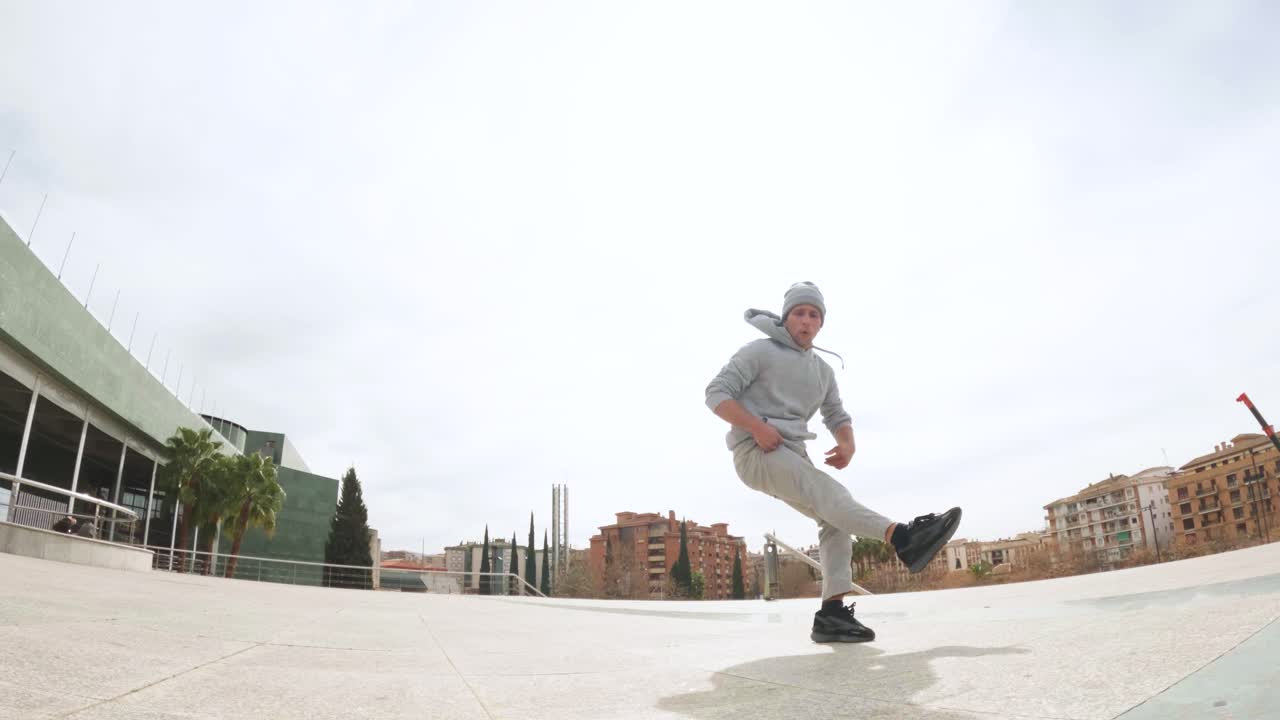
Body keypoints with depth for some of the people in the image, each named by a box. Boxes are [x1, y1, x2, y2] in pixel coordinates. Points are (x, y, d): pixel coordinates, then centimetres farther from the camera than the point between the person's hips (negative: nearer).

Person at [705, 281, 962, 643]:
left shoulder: (823, 370, 19)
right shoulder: (760, 351, 0)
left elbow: (838, 417, 21)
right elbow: (717, 393, -7)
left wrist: (847, 444, -4)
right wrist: (756, 427, -21)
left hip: (793, 454, 7)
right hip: (755, 451, -7)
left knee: (833, 519, -12)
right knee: (826, 492, -26)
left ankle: (832, 614, -18)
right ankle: (903, 538, -41)